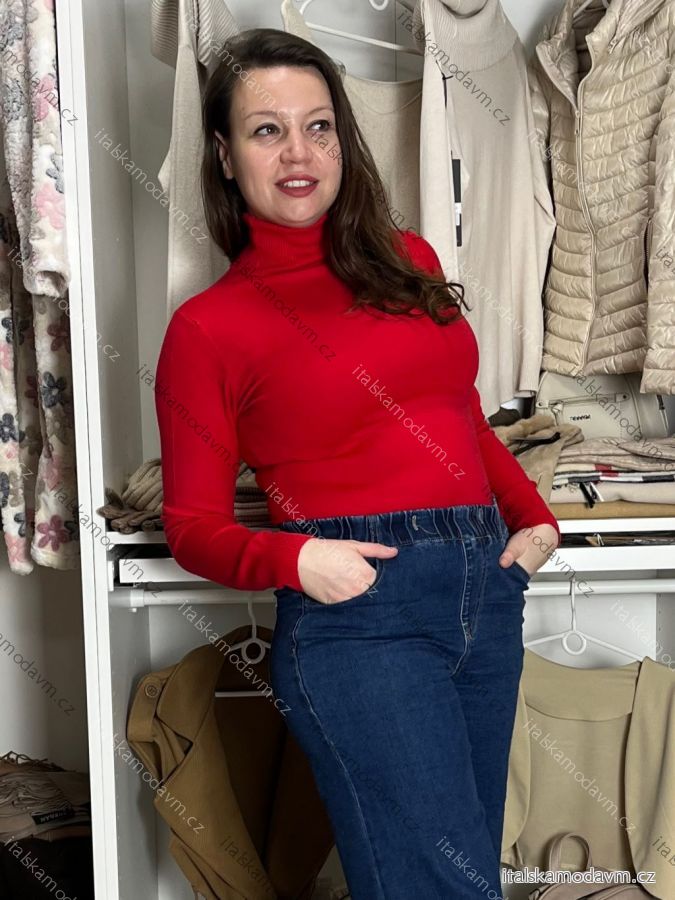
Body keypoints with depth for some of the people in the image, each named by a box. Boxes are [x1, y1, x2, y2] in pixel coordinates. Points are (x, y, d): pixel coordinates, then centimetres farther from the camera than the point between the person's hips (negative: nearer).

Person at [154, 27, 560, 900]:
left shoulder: (409, 261, 12)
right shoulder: (208, 326, -2)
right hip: (358, 609, -5)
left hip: (488, 587, 6)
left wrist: (534, 516, 6)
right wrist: (294, 558, -17)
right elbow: (193, 524, 1)